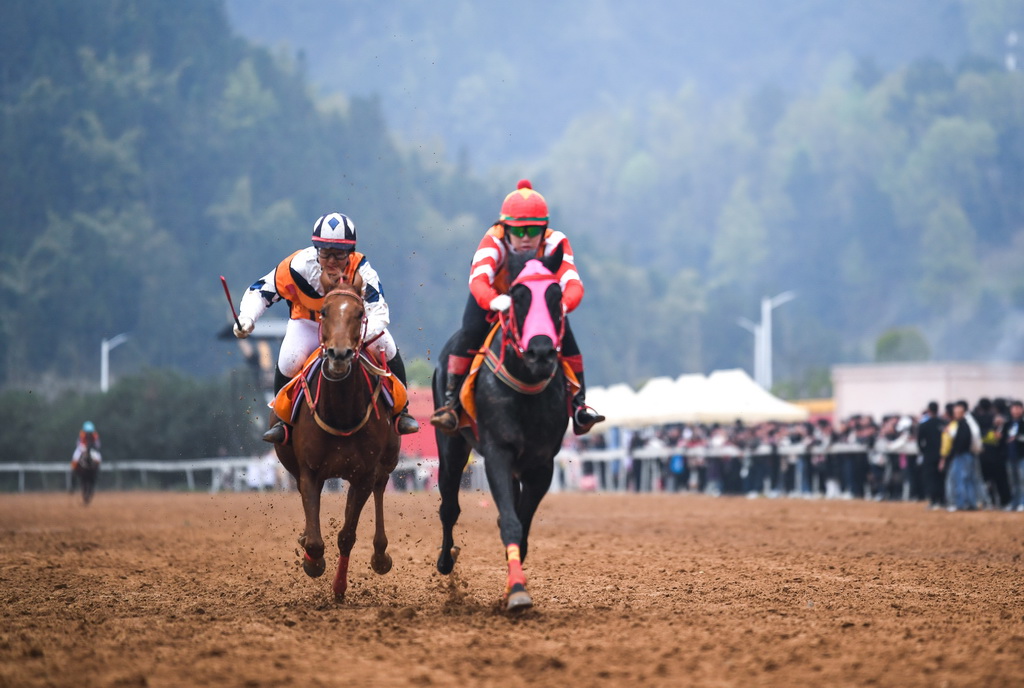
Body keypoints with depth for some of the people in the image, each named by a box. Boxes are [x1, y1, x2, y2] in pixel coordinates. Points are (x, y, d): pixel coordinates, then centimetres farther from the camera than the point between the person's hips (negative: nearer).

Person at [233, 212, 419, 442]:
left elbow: (378, 310, -37)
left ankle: (400, 411, 1)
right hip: (307, 322, 0)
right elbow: (260, 291, -19)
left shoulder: (361, 269, -31)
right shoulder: (297, 266, -30)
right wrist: (246, 317, -38)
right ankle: (283, 419, -1)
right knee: (289, 360, -27)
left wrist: (369, 333, -58)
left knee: (387, 348, -21)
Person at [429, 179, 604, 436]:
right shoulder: (493, 242, -35)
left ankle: (578, 404, -8)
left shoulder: (555, 243, -30)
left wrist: (562, 305, -66)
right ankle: (451, 401, -12)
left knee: (565, 334, -20)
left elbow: (573, 283, -43)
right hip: (494, 299, -1)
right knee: (471, 332, -24)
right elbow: (478, 279, -51)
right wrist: (496, 302, -73)